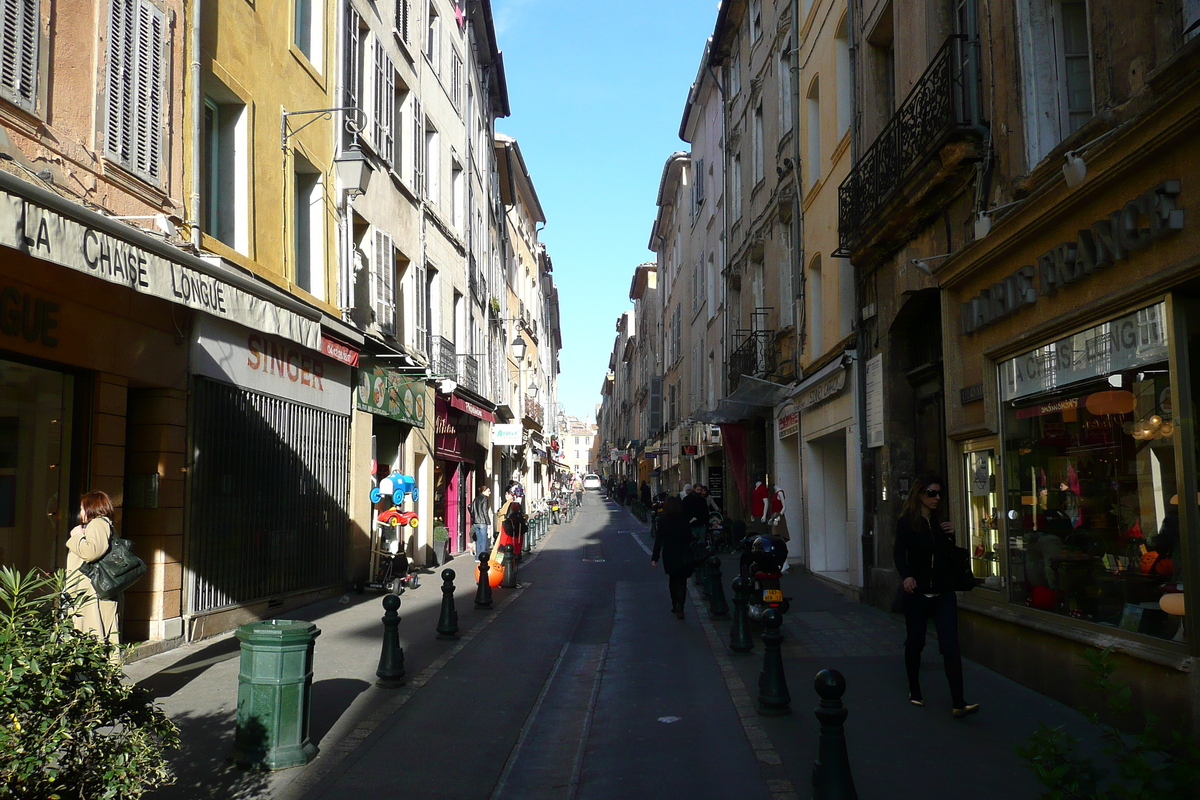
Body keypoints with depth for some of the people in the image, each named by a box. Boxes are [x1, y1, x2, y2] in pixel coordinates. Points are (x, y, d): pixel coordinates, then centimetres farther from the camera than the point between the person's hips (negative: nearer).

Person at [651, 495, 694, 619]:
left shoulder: (662, 520, -9)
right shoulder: (683, 519, -8)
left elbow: (659, 539, -10)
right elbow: (689, 537, -2)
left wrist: (655, 557, -6)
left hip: (669, 554, 0)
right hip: (683, 554, 0)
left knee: (672, 580, 18)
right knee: (682, 581, 4)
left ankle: (675, 606, 23)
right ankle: (679, 606, -11)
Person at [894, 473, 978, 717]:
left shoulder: (942, 521, 10)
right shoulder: (906, 522, -4)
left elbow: (951, 556, 15)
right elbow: (899, 553, -13)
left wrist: (951, 535, -2)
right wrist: (906, 576, -31)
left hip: (944, 593, 3)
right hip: (917, 593, -3)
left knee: (950, 645, -7)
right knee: (915, 643, 9)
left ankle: (959, 703, -9)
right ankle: (914, 691, 29)